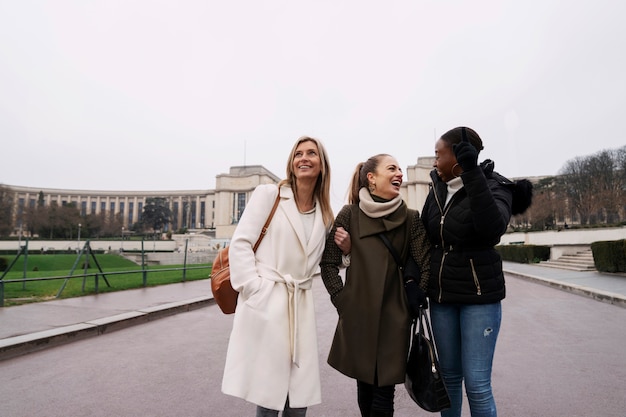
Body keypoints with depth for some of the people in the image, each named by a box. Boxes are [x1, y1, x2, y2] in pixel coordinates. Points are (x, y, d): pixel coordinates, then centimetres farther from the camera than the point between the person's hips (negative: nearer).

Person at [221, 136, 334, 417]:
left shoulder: (324, 215, 13)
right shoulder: (268, 194, -2)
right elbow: (240, 243, -6)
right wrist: (253, 289, -13)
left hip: (301, 307, 5)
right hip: (264, 303, -4)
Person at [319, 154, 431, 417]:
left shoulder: (410, 218, -2)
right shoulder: (349, 214, -3)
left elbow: (426, 267, -1)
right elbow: (328, 263, 1)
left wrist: (412, 303, -3)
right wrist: (342, 300, -4)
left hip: (394, 318, 0)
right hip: (357, 317, 0)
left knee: (384, 392, 4)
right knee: (364, 388, 14)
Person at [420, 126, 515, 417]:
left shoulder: (494, 186, -10)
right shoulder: (437, 189, 5)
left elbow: (493, 229, -30)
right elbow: (424, 236, 10)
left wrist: (472, 174, -35)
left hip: (479, 295, -4)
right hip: (441, 295, 5)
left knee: (476, 382, -1)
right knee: (449, 375, 13)